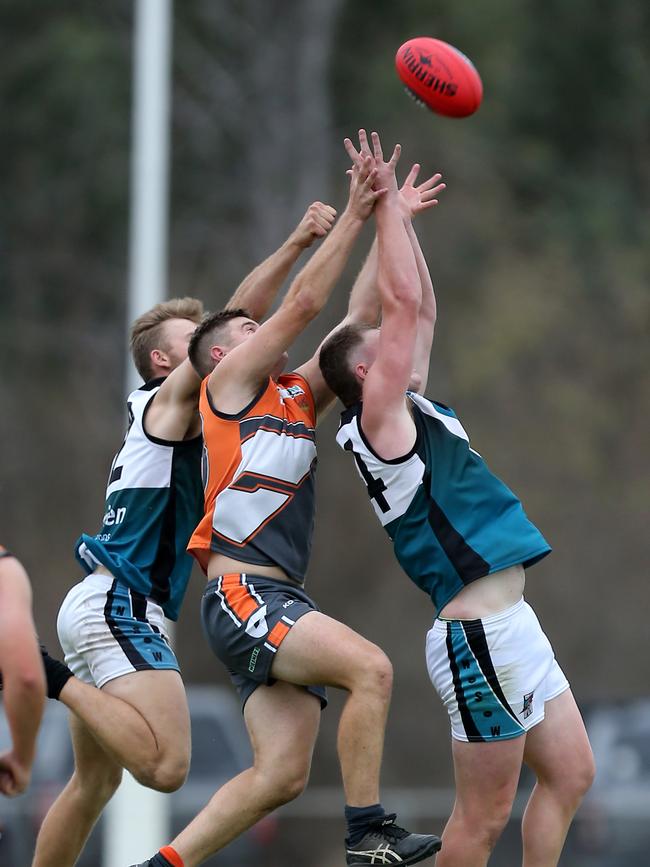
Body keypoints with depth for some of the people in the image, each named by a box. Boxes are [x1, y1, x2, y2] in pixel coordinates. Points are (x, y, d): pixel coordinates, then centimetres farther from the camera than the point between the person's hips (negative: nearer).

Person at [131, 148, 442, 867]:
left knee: (282, 774, -3)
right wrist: (353, 217, 0)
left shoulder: (295, 396, 25)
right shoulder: (228, 380, 5)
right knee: (370, 669, -23)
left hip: (276, 603, 8)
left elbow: (358, 318, 23)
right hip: (242, 593, -8)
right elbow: (303, 303, -3)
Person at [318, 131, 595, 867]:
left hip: (512, 626, 10)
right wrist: (386, 203, -5)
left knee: (569, 777, 10)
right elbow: (403, 304, -12)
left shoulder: (412, 414, 16)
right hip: (476, 636, -10)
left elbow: (421, 312, 20)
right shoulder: (376, 420, -8)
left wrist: (400, 213, 18)